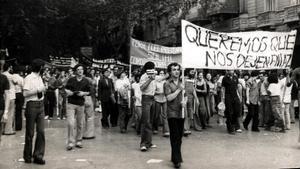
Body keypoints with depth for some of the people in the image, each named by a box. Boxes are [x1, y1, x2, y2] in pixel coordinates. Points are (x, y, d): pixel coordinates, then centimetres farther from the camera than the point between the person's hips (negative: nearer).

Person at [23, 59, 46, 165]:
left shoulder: (40, 78, 13)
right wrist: (38, 90, -18)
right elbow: (25, 93, -16)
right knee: (30, 132, 4)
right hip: (32, 105, -6)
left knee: (41, 131, 2)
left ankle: (38, 156, 11)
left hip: (40, 105, 6)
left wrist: (43, 90, 7)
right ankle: (27, 156, 19)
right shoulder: (29, 78, -9)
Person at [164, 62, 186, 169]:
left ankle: (175, 157, 23)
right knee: (175, 137, -7)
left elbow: (185, 96, 19)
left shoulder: (182, 83, 15)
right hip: (172, 113, -6)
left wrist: (185, 101, -2)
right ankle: (177, 160, -6)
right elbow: (169, 98, -15)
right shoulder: (167, 84, -4)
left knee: (179, 136, 10)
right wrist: (179, 89, -14)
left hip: (181, 113, 6)